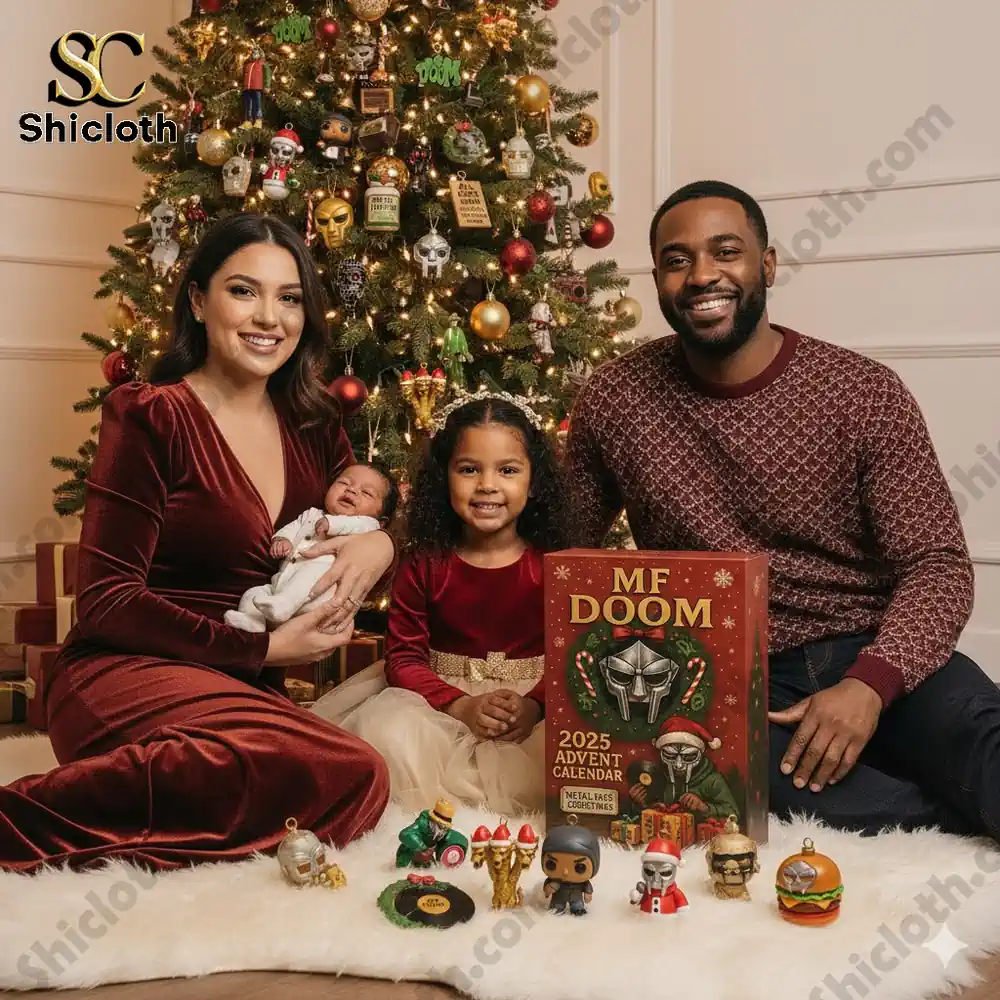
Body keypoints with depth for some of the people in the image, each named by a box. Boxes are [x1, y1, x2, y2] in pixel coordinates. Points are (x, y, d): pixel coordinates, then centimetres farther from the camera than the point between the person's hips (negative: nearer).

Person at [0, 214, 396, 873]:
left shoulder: (314, 427, 12)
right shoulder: (150, 417, -5)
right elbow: (106, 602, -8)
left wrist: (380, 544, -4)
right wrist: (262, 649, -12)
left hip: (250, 693, 6)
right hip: (127, 673, -6)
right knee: (352, 777, -33)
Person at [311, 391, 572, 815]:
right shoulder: (425, 564, 1)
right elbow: (404, 655, -1)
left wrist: (535, 705, -23)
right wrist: (459, 706, -18)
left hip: (536, 702, 0)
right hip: (444, 698, 0)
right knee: (388, 730, -31)